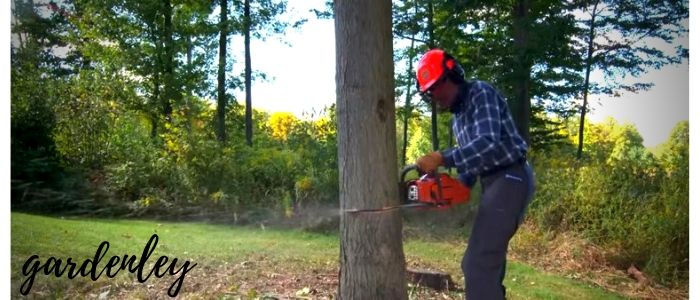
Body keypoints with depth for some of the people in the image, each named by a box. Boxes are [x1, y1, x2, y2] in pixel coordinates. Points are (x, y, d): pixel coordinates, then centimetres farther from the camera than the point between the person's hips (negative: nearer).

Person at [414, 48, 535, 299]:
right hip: (494, 182, 10)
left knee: (479, 264, -14)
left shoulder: (481, 93, -10)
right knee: (488, 259, 14)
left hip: (510, 179, -10)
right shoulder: (457, 117, 18)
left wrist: (441, 158, -29)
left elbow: (488, 143, -25)